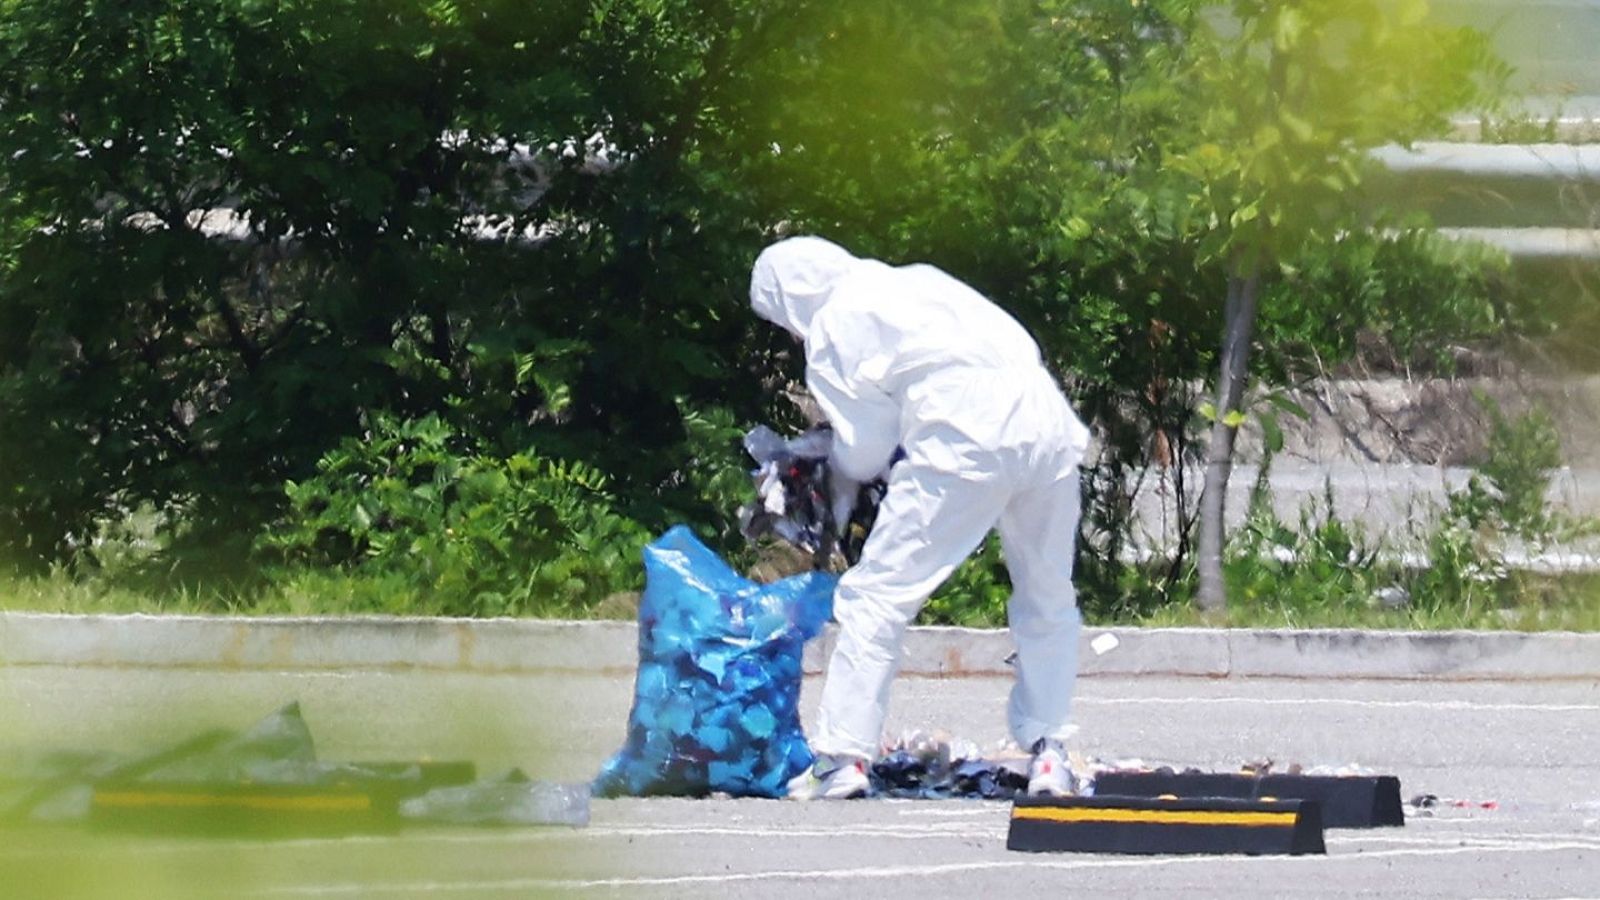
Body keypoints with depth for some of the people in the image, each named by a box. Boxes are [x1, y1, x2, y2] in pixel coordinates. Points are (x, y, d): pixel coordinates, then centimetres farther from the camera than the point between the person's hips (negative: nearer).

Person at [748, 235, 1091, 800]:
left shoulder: (832, 328, 9)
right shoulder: (916, 283, 29)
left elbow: (864, 447, 7)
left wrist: (838, 480, 30)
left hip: (965, 446, -7)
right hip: (1048, 429, 7)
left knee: (878, 593, 0)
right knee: (1048, 600, 21)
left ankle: (844, 756, -4)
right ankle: (1049, 755, 22)